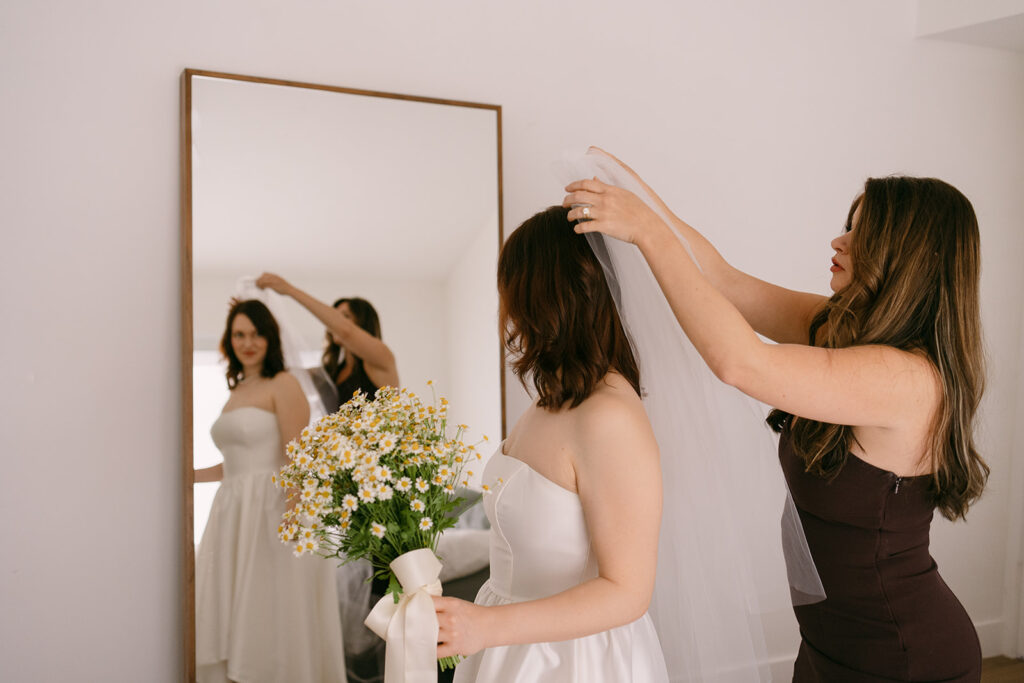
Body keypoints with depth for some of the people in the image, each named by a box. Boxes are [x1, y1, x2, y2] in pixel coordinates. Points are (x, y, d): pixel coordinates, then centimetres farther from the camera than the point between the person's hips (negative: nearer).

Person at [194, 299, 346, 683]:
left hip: (272, 512, -8)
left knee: (274, 616, -1)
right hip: (234, 514, 8)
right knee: (230, 616, 10)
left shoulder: (283, 385, -6)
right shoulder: (236, 392, 17)